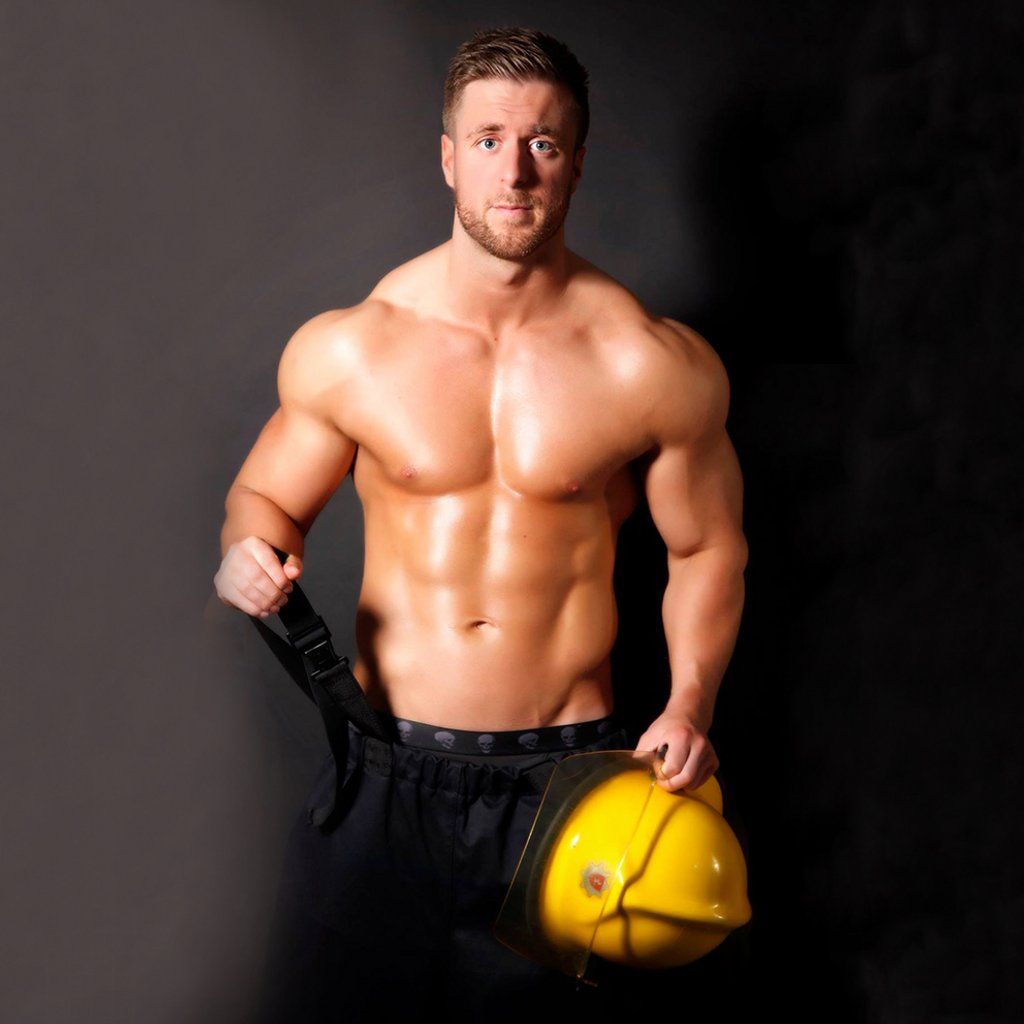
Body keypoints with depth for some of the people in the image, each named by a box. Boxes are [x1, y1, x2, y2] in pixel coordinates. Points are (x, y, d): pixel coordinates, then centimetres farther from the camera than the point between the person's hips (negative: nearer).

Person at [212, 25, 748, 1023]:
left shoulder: (657, 366, -6)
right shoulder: (344, 349, -4)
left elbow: (708, 550, 6)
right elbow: (263, 496, 11)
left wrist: (688, 706, -7)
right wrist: (250, 555, -12)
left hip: (563, 778, 0)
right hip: (385, 769, 1)